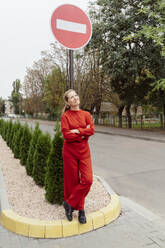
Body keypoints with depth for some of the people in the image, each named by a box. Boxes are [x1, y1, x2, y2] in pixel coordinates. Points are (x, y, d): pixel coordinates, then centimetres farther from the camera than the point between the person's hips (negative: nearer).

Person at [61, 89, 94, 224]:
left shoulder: (86, 114, 6)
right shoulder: (65, 116, -3)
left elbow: (92, 130, -8)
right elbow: (66, 135, -14)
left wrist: (77, 130, -15)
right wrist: (84, 134, -11)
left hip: (84, 151, 3)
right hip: (70, 151, -3)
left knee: (88, 180, -6)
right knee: (72, 181, 4)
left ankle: (69, 203, 12)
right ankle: (80, 209, 24)